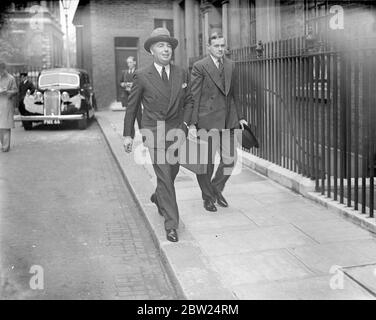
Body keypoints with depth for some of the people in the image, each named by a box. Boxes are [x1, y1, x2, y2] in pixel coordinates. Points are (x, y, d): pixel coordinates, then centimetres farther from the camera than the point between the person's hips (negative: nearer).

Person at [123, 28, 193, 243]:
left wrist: (185, 124, -1)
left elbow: (189, 102, 14)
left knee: (172, 172, 17)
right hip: (154, 133, -4)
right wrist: (128, 134, 4)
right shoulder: (142, 76, -4)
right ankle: (171, 224, -3)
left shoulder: (182, 74, 5)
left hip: (176, 132, 4)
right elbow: (132, 107, 4)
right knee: (164, 175, -9)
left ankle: (158, 198, 49)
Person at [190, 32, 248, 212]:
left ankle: (217, 188, 28)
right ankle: (208, 197, 20)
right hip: (207, 121, -5)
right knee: (207, 161, 3)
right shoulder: (199, 67, -5)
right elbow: (194, 97, -8)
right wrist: (193, 123, -13)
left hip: (228, 121, 5)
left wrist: (239, 116, 16)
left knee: (230, 159, 5)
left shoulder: (230, 66, 13)